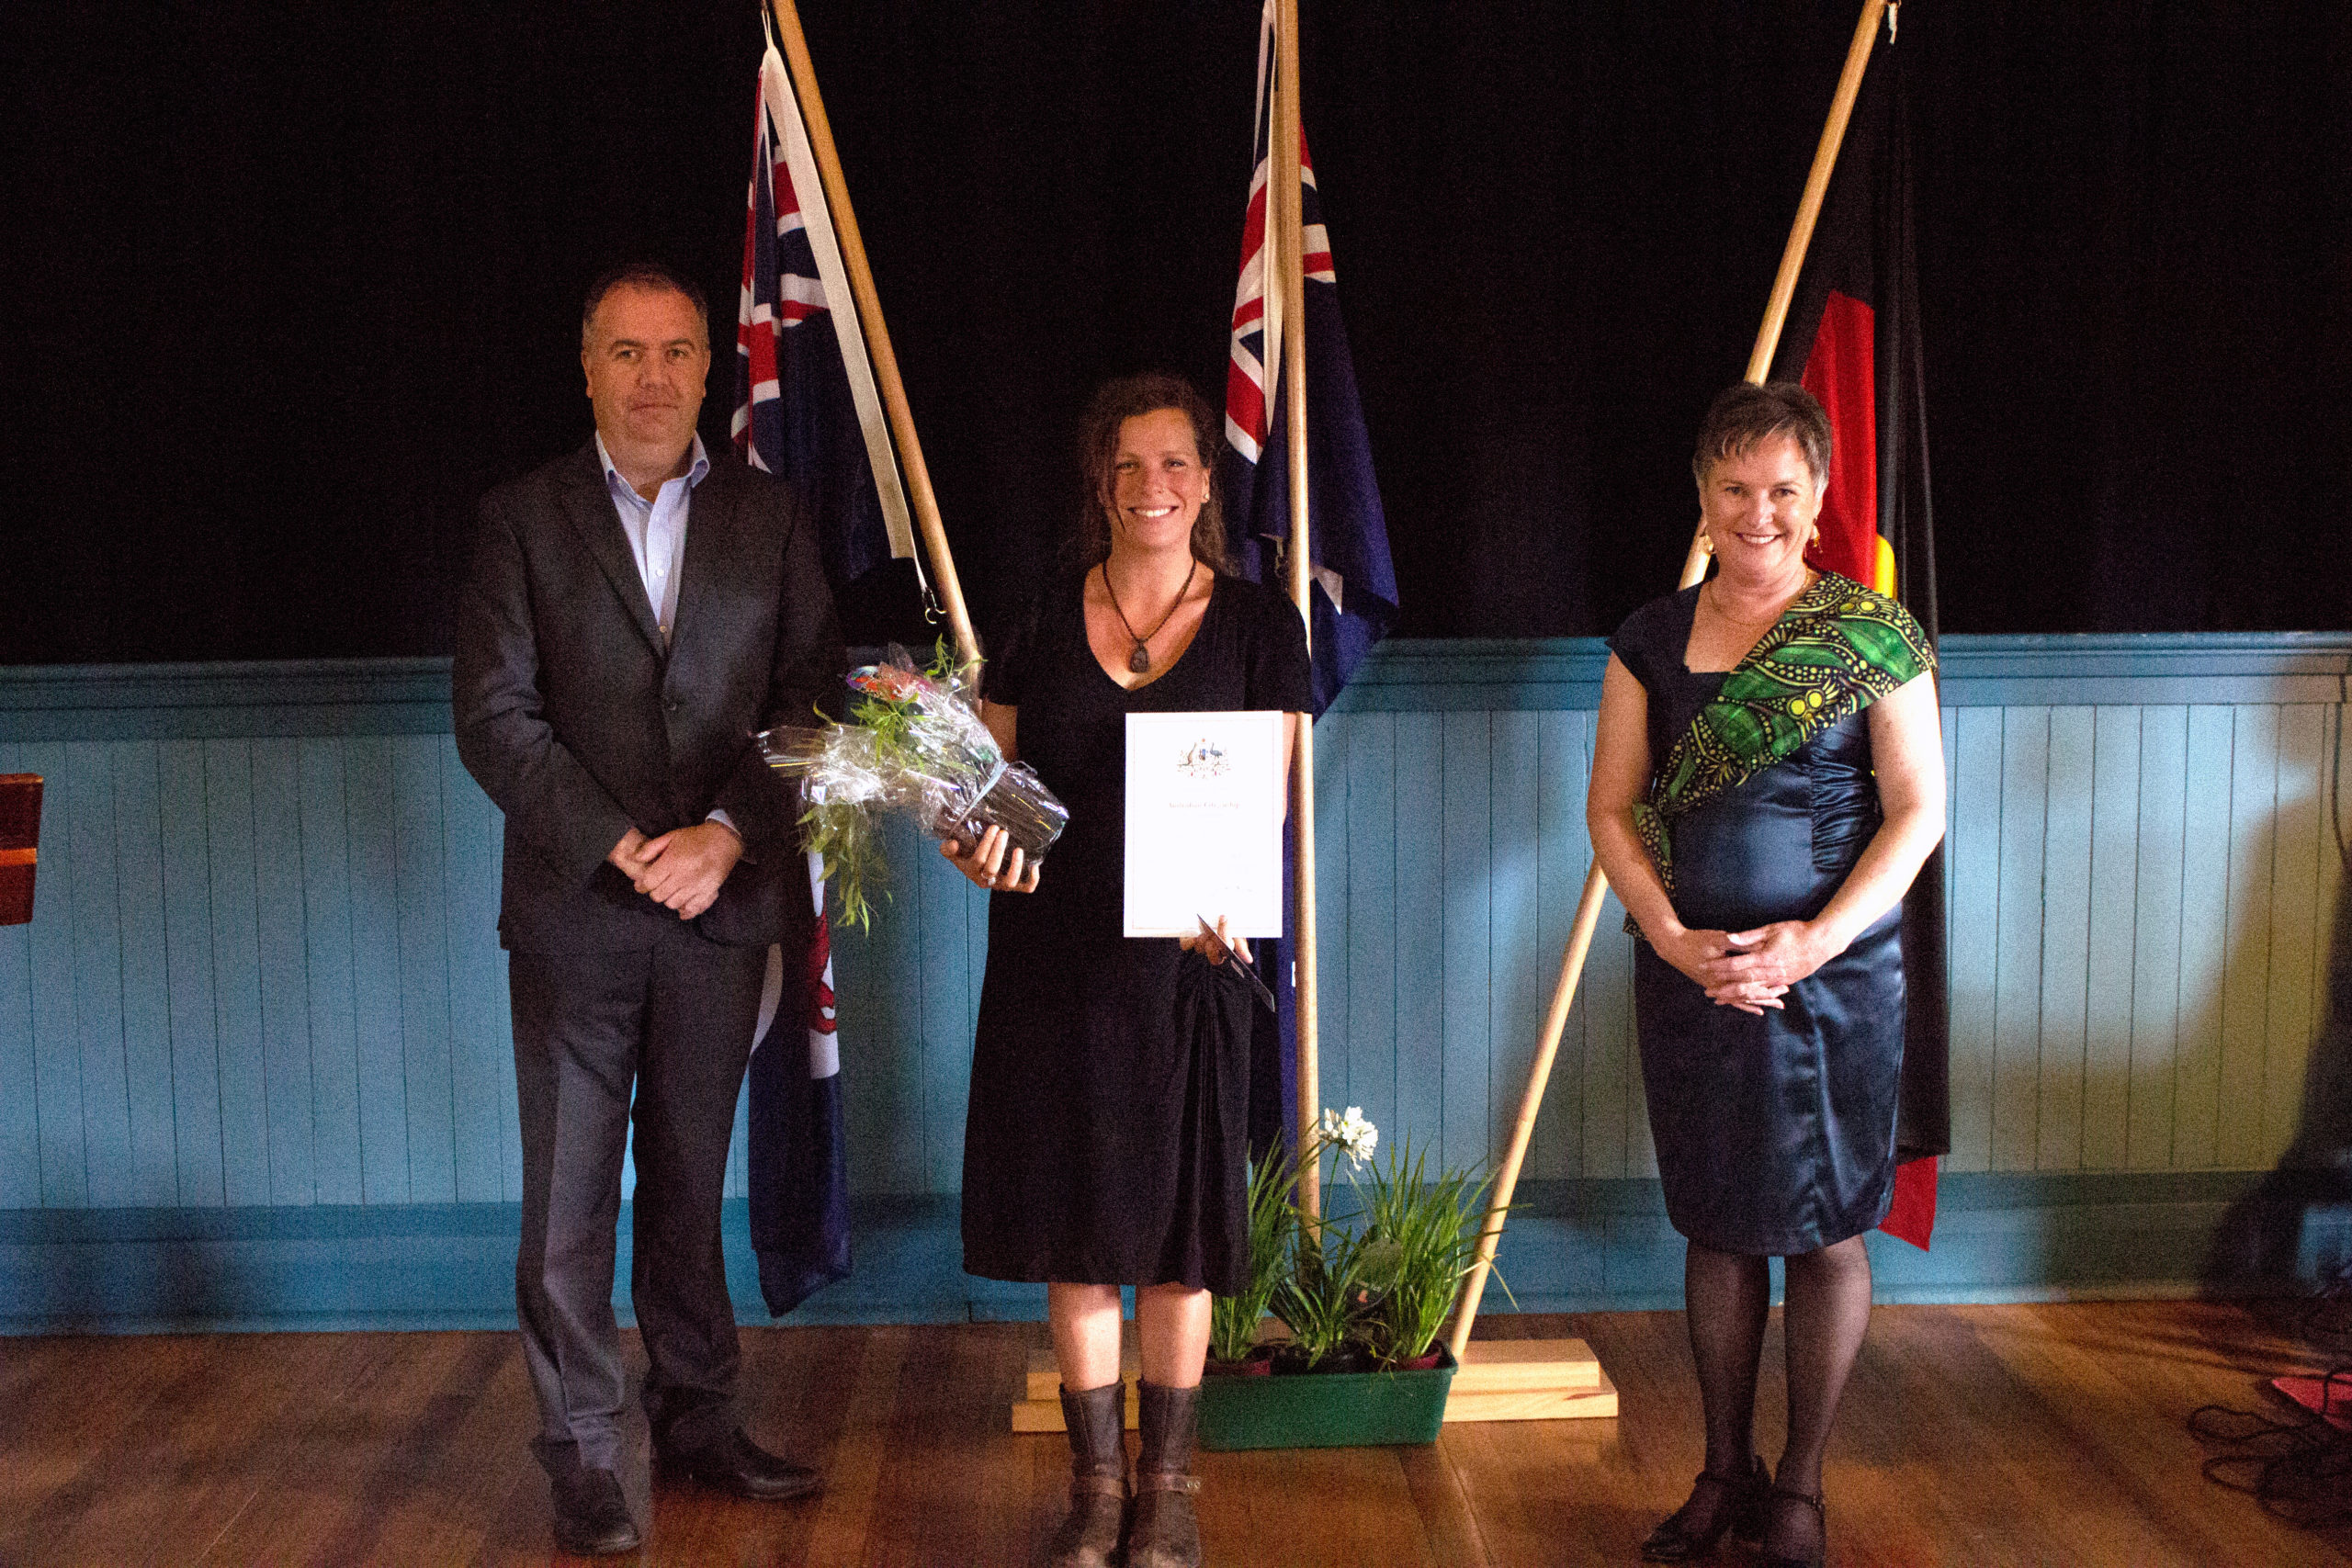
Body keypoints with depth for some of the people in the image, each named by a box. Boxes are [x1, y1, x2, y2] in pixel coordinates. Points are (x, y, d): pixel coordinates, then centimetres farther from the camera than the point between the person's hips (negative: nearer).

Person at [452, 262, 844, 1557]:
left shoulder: (768, 518, 8)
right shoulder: (523, 519, 3)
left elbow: (812, 703, 3)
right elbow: (494, 713, -4)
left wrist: (726, 834, -11)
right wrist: (619, 846, -13)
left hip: (721, 903, 2)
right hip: (574, 911, -1)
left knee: (691, 1184, 12)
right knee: (570, 1203, 3)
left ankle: (697, 1419, 26)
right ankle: (584, 1457, 14)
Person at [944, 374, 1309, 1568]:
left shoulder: (1258, 624, 2)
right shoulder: (1045, 614, 6)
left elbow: (1270, 794, -3)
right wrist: (974, 842, -12)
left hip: (1185, 961, -1)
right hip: (1053, 960, 2)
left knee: (1176, 1224, 6)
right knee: (1075, 1225, 7)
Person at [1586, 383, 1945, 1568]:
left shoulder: (1874, 635, -4)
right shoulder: (1650, 639, 4)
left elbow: (1918, 809, -5)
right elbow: (1612, 807, 4)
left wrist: (1814, 939, -16)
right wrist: (1671, 934, -10)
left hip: (1834, 977, -2)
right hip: (1689, 973, 3)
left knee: (1823, 1233, 5)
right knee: (1717, 1228, 12)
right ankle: (1724, 1471, 27)